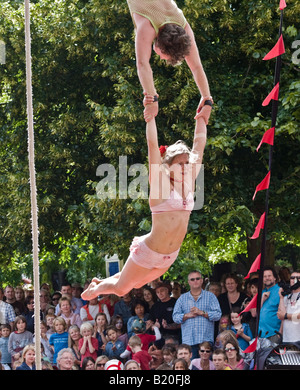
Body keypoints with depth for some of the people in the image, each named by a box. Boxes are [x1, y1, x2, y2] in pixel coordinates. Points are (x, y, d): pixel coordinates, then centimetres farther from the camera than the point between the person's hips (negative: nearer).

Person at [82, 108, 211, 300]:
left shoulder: (188, 183, 2)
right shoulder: (160, 182, -12)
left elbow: (199, 145, 8)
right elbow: (152, 144, -17)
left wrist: (202, 117, 10)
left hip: (170, 256, 6)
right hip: (148, 253, -6)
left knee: (135, 284, 25)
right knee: (120, 289, 12)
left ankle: (101, 283, 51)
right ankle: (96, 288, 42)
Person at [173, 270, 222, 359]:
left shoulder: (210, 296, 11)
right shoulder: (182, 298, 16)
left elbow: (218, 315, 0)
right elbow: (175, 317, 9)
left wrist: (202, 313, -9)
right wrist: (188, 315, -8)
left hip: (206, 339, -1)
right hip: (188, 341, 1)